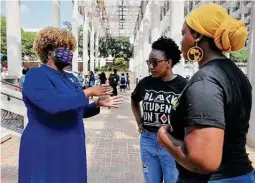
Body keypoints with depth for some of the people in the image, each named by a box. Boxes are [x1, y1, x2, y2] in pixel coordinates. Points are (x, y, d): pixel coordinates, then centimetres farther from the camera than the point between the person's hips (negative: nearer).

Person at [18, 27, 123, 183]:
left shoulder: (71, 78, 11)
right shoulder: (36, 75, -13)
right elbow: (52, 104, -32)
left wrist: (98, 104, 1)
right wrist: (88, 92, -23)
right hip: (46, 150, -8)